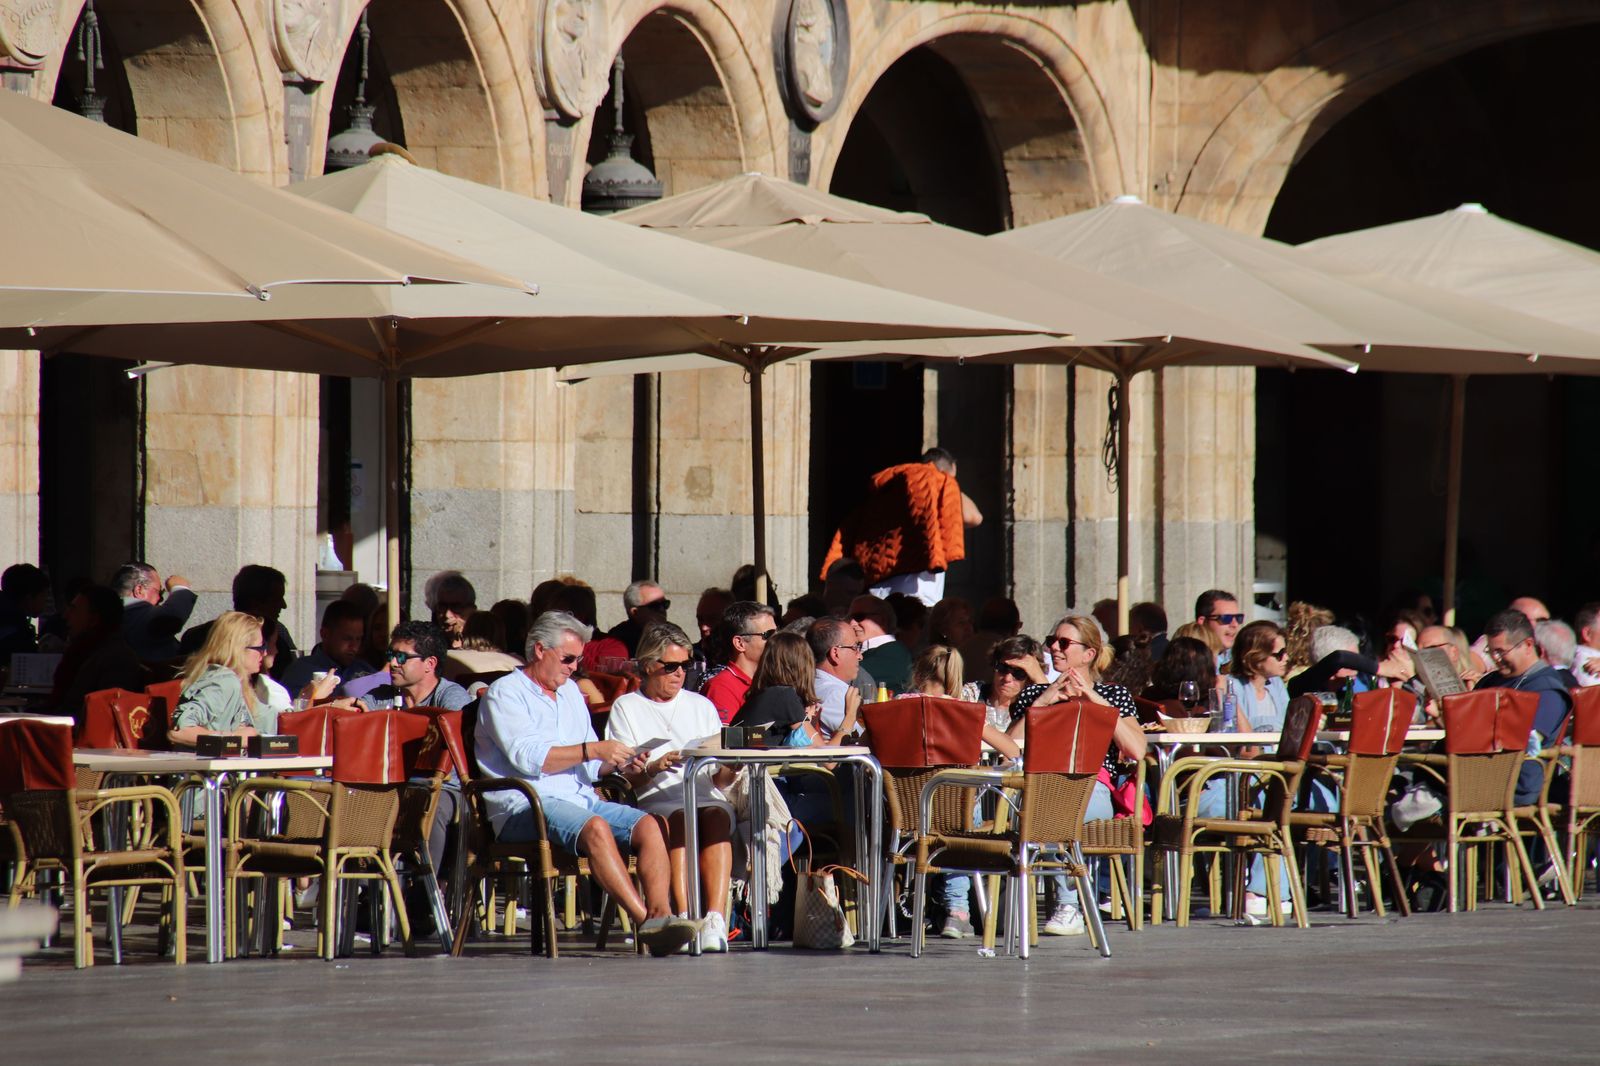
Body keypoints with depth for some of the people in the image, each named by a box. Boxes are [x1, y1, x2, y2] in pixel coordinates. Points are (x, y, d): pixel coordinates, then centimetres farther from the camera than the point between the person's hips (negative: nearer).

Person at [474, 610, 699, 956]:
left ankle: (661, 915, -37)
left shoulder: (570, 692, 26)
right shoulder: (506, 693, 2)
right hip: (526, 807, -7)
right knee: (596, 827, -35)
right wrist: (592, 750, -15)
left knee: (648, 825, -20)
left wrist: (616, 762, 4)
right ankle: (645, 920, -41)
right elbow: (526, 757, -14)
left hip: (581, 798, 7)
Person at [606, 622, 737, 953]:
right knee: (679, 817, -36)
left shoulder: (701, 706, 26)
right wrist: (652, 769, -15)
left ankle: (716, 918, -48)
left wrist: (730, 768, -4)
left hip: (706, 796, 2)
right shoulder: (626, 708, 15)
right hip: (654, 800, -2)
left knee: (716, 815, -33)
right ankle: (685, 916, -47)